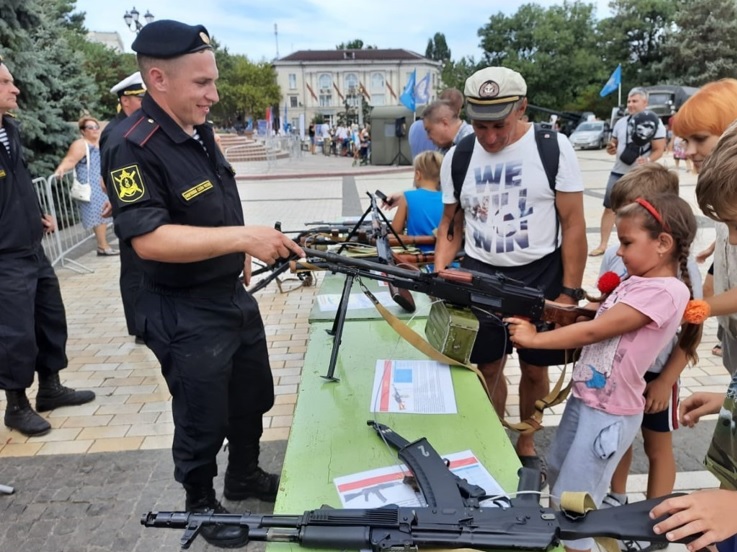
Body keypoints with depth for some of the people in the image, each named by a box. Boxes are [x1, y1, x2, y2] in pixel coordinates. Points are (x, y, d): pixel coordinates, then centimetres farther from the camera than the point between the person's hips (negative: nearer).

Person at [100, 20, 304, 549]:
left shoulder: (199, 130, 5)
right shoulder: (134, 147, -22)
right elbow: (148, 239, -31)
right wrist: (241, 236, -35)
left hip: (234, 296, 9)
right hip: (186, 315, -8)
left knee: (253, 400, 22)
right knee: (203, 422, 11)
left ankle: (245, 477, 46)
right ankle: (201, 505, 36)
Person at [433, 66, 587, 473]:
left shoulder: (554, 148, -9)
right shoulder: (457, 158, -1)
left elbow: (573, 225, -7)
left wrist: (569, 292, -11)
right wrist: (439, 269, -8)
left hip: (540, 274, -2)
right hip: (479, 275, 2)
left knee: (535, 370, 12)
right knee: (488, 368, 12)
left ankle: (526, 446, 34)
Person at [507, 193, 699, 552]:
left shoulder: (665, 292, -23)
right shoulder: (635, 281, 6)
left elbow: (594, 331, -23)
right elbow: (594, 318, 9)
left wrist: (534, 339, -17)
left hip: (610, 412, -9)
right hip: (583, 396, 9)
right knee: (557, 472, 25)